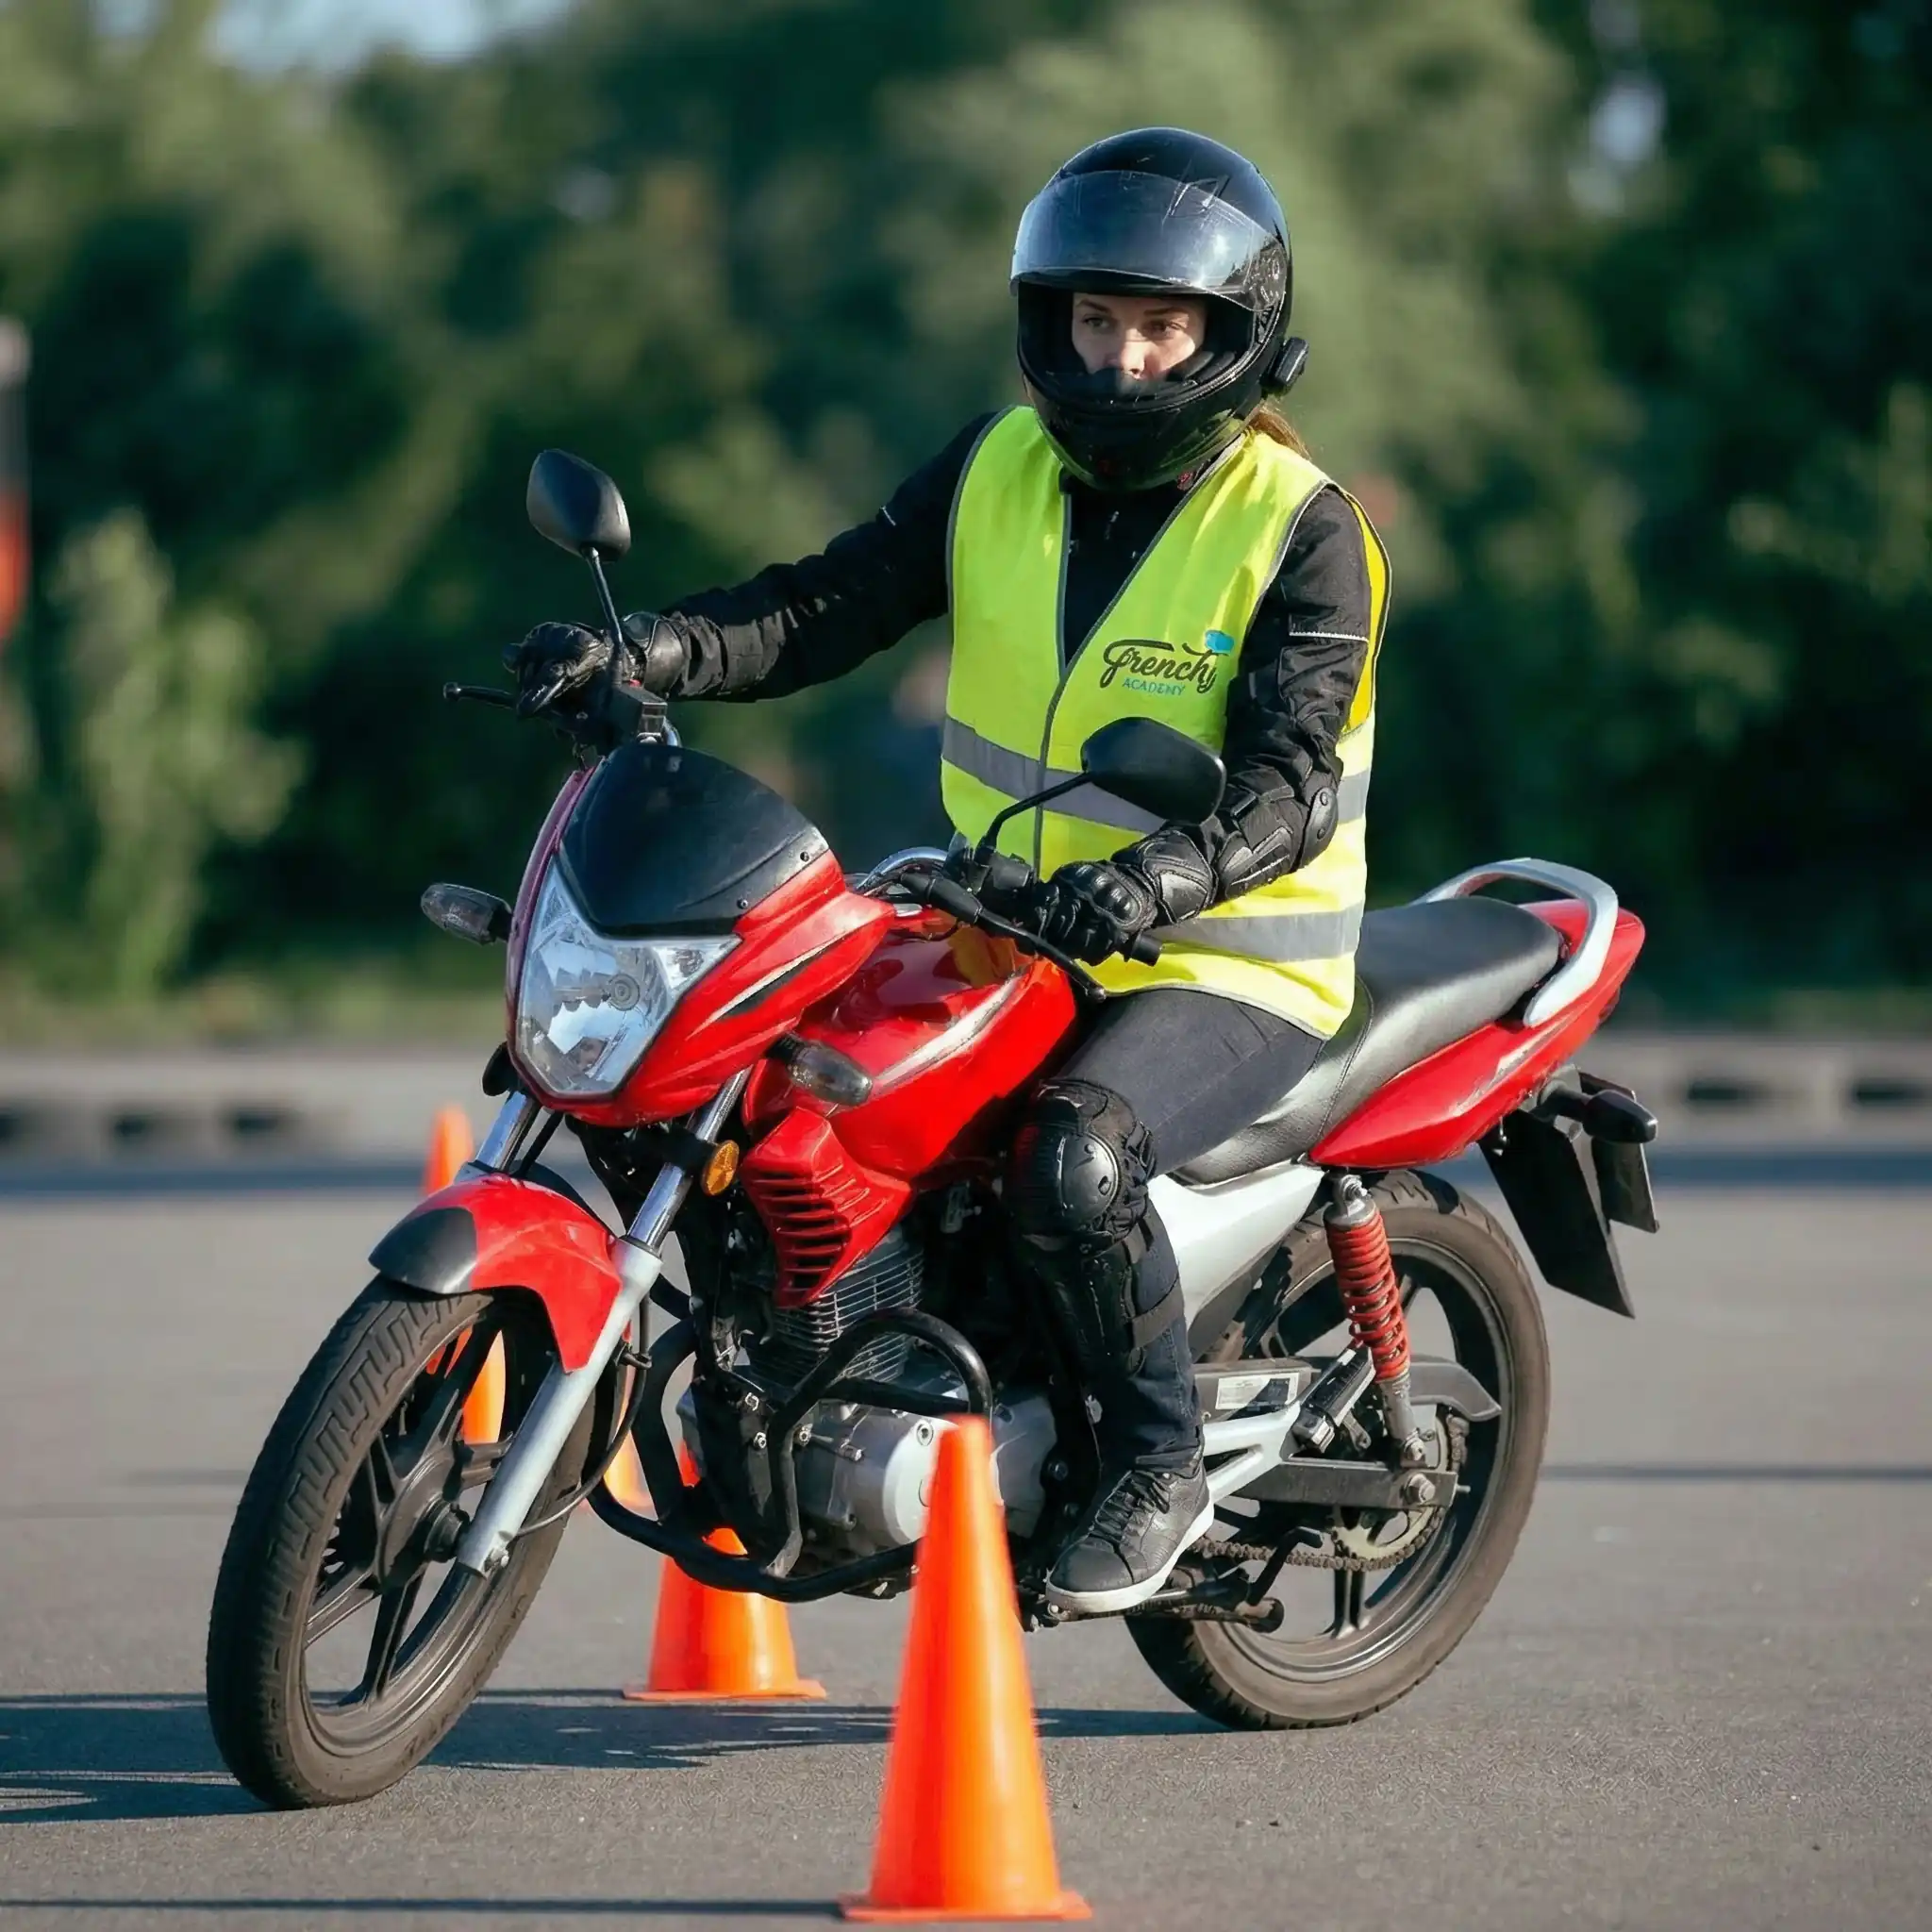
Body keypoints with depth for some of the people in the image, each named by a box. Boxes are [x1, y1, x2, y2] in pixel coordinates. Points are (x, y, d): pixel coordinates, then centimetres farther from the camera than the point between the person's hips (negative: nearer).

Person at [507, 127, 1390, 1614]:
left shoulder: (1303, 531, -11)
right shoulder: (1000, 472, 4)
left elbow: (1290, 779, -22)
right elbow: (831, 604, -1)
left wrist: (1163, 874, -44)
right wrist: (646, 652, -20)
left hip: (1226, 962, -6)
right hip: (1012, 936, 6)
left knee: (1069, 1163, -33)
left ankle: (1163, 1469, -11)